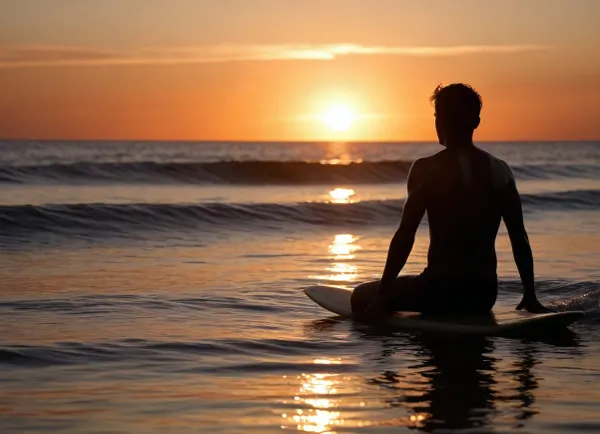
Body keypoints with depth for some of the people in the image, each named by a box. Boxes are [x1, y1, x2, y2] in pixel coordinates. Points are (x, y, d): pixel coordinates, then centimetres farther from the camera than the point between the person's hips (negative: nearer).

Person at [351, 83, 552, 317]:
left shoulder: (427, 169, -10)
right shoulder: (500, 170, 4)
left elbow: (405, 235, -14)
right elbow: (520, 239, 7)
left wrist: (382, 294, -8)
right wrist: (530, 296, 16)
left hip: (441, 289, -6)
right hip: (485, 293, 6)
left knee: (362, 297, 11)